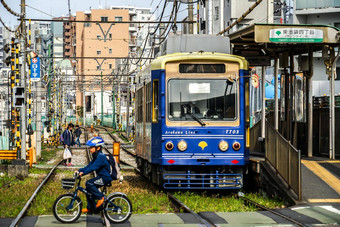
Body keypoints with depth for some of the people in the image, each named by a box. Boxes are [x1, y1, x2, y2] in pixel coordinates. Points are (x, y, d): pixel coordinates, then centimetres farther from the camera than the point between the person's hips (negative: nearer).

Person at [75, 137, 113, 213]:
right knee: (88, 190, 7)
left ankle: (100, 197, -14)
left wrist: (83, 172, -34)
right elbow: (89, 165, 14)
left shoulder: (101, 157, -19)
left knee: (89, 183, -25)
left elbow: (93, 167, -29)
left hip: (105, 178, -10)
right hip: (100, 176, 10)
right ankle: (90, 208, 17)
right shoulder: (96, 156, 14)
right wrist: (79, 170, 3)